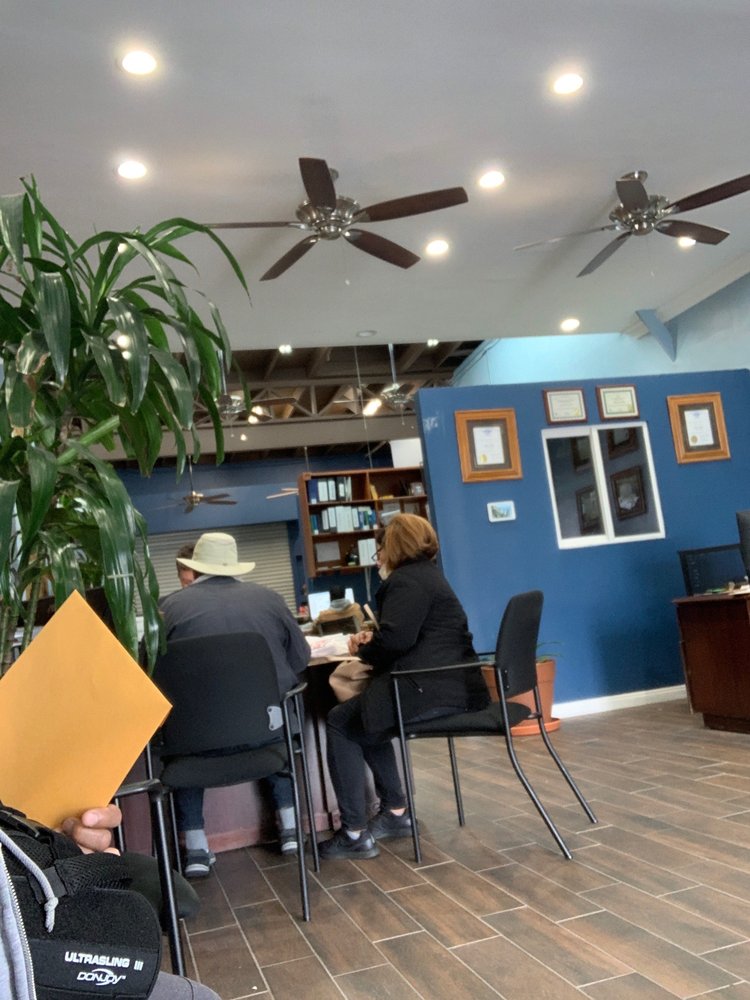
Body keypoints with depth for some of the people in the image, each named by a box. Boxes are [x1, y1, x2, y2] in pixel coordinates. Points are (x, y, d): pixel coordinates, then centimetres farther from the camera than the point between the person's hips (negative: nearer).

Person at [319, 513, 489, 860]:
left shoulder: (406, 580, -9)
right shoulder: (427, 574, 23)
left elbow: (396, 639, -21)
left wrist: (363, 651, -2)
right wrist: (373, 641, 12)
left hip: (431, 690, -11)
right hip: (453, 686, 11)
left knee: (340, 724, 1)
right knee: (365, 725, 25)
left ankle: (355, 834, 0)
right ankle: (395, 813, 25)